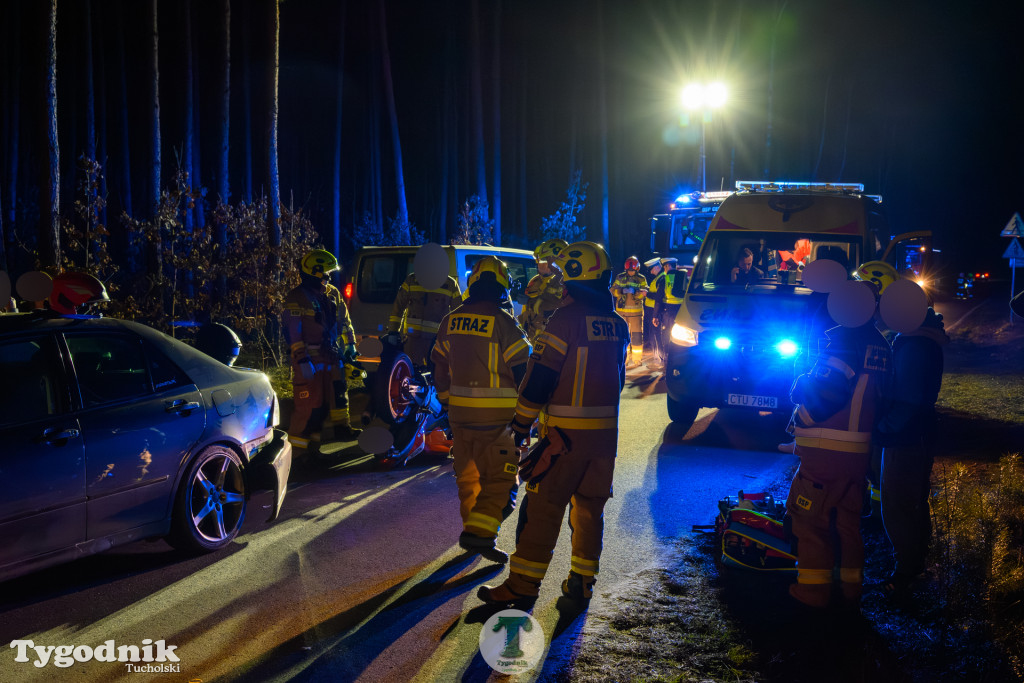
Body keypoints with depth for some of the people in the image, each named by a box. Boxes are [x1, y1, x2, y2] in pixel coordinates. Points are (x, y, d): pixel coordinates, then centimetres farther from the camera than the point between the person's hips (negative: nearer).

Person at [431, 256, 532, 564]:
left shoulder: (450, 321, 6)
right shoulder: (504, 323, -12)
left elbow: (440, 368, 14)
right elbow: (523, 370, -10)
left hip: (459, 411, 6)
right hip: (497, 415, -6)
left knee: (467, 474, 18)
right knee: (500, 477, 1)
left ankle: (474, 528, 28)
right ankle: (479, 533, -9)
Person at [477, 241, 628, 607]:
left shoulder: (566, 318, -13)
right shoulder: (617, 324, 9)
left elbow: (539, 376, -14)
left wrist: (521, 423, -7)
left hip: (565, 432, -6)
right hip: (605, 432, 7)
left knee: (543, 508, -1)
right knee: (590, 508, 14)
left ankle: (523, 583, 3)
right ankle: (582, 581, 20)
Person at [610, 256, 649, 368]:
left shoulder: (641, 279, 4)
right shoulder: (620, 278, 8)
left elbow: (644, 293, -7)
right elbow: (613, 291, 2)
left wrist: (635, 291, -25)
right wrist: (622, 291, -17)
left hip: (636, 311, -2)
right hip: (621, 310, 2)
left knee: (637, 335, -2)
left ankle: (637, 358, 6)